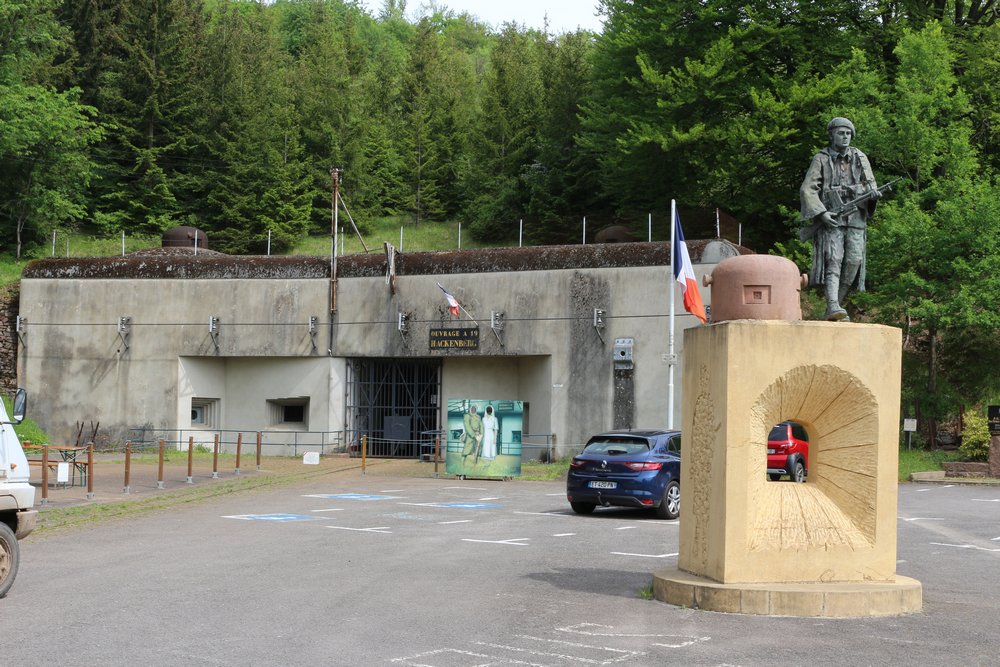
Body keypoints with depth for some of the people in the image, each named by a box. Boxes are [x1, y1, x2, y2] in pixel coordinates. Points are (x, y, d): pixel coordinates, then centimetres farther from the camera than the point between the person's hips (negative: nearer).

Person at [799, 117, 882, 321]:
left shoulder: (860, 158, 13)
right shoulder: (822, 159, 3)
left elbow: (869, 182, 11)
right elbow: (807, 189, -3)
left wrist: (873, 192, -14)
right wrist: (821, 213, -16)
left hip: (856, 218, 4)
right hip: (831, 219, -4)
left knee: (854, 261, -6)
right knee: (833, 261, -16)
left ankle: (837, 304, 4)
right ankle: (833, 309, -27)